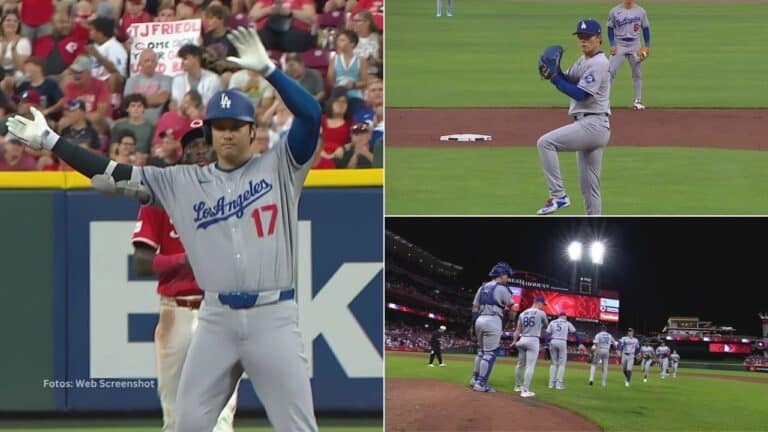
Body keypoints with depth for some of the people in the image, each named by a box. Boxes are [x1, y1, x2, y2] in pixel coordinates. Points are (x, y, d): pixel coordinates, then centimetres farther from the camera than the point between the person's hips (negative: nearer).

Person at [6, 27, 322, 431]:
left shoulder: (279, 168, 2)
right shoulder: (184, 182, 9)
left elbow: (310, 115, -11)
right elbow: (115, 175, 7)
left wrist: (267, 69, -19)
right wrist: (49, 141, 4)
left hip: (273, 317, -3)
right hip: (216, 317, 3)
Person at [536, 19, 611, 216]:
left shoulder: (598, 64, -12)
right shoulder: (583, 61, 17)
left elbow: (580, 94, -19)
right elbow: (568, 81, 14)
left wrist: (555, 77, -13)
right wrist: (554, 71, -6)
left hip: (593, 125, -10)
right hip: (588, 126, 10)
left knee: (545, 142, -20)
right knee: (588, 185, 11)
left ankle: (558, 195, -19)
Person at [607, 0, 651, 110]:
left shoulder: (640, 11, 1)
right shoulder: (614, 11, -4)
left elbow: (645, 29, 7)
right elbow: (610, 29, 1)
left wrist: (647, 46, 2)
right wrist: (612, 45, -7)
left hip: (635, 46, 2)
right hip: (619, 45, -2)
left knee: (637, 73, 5)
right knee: (611, 71, -10)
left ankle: (637, 101, 12)